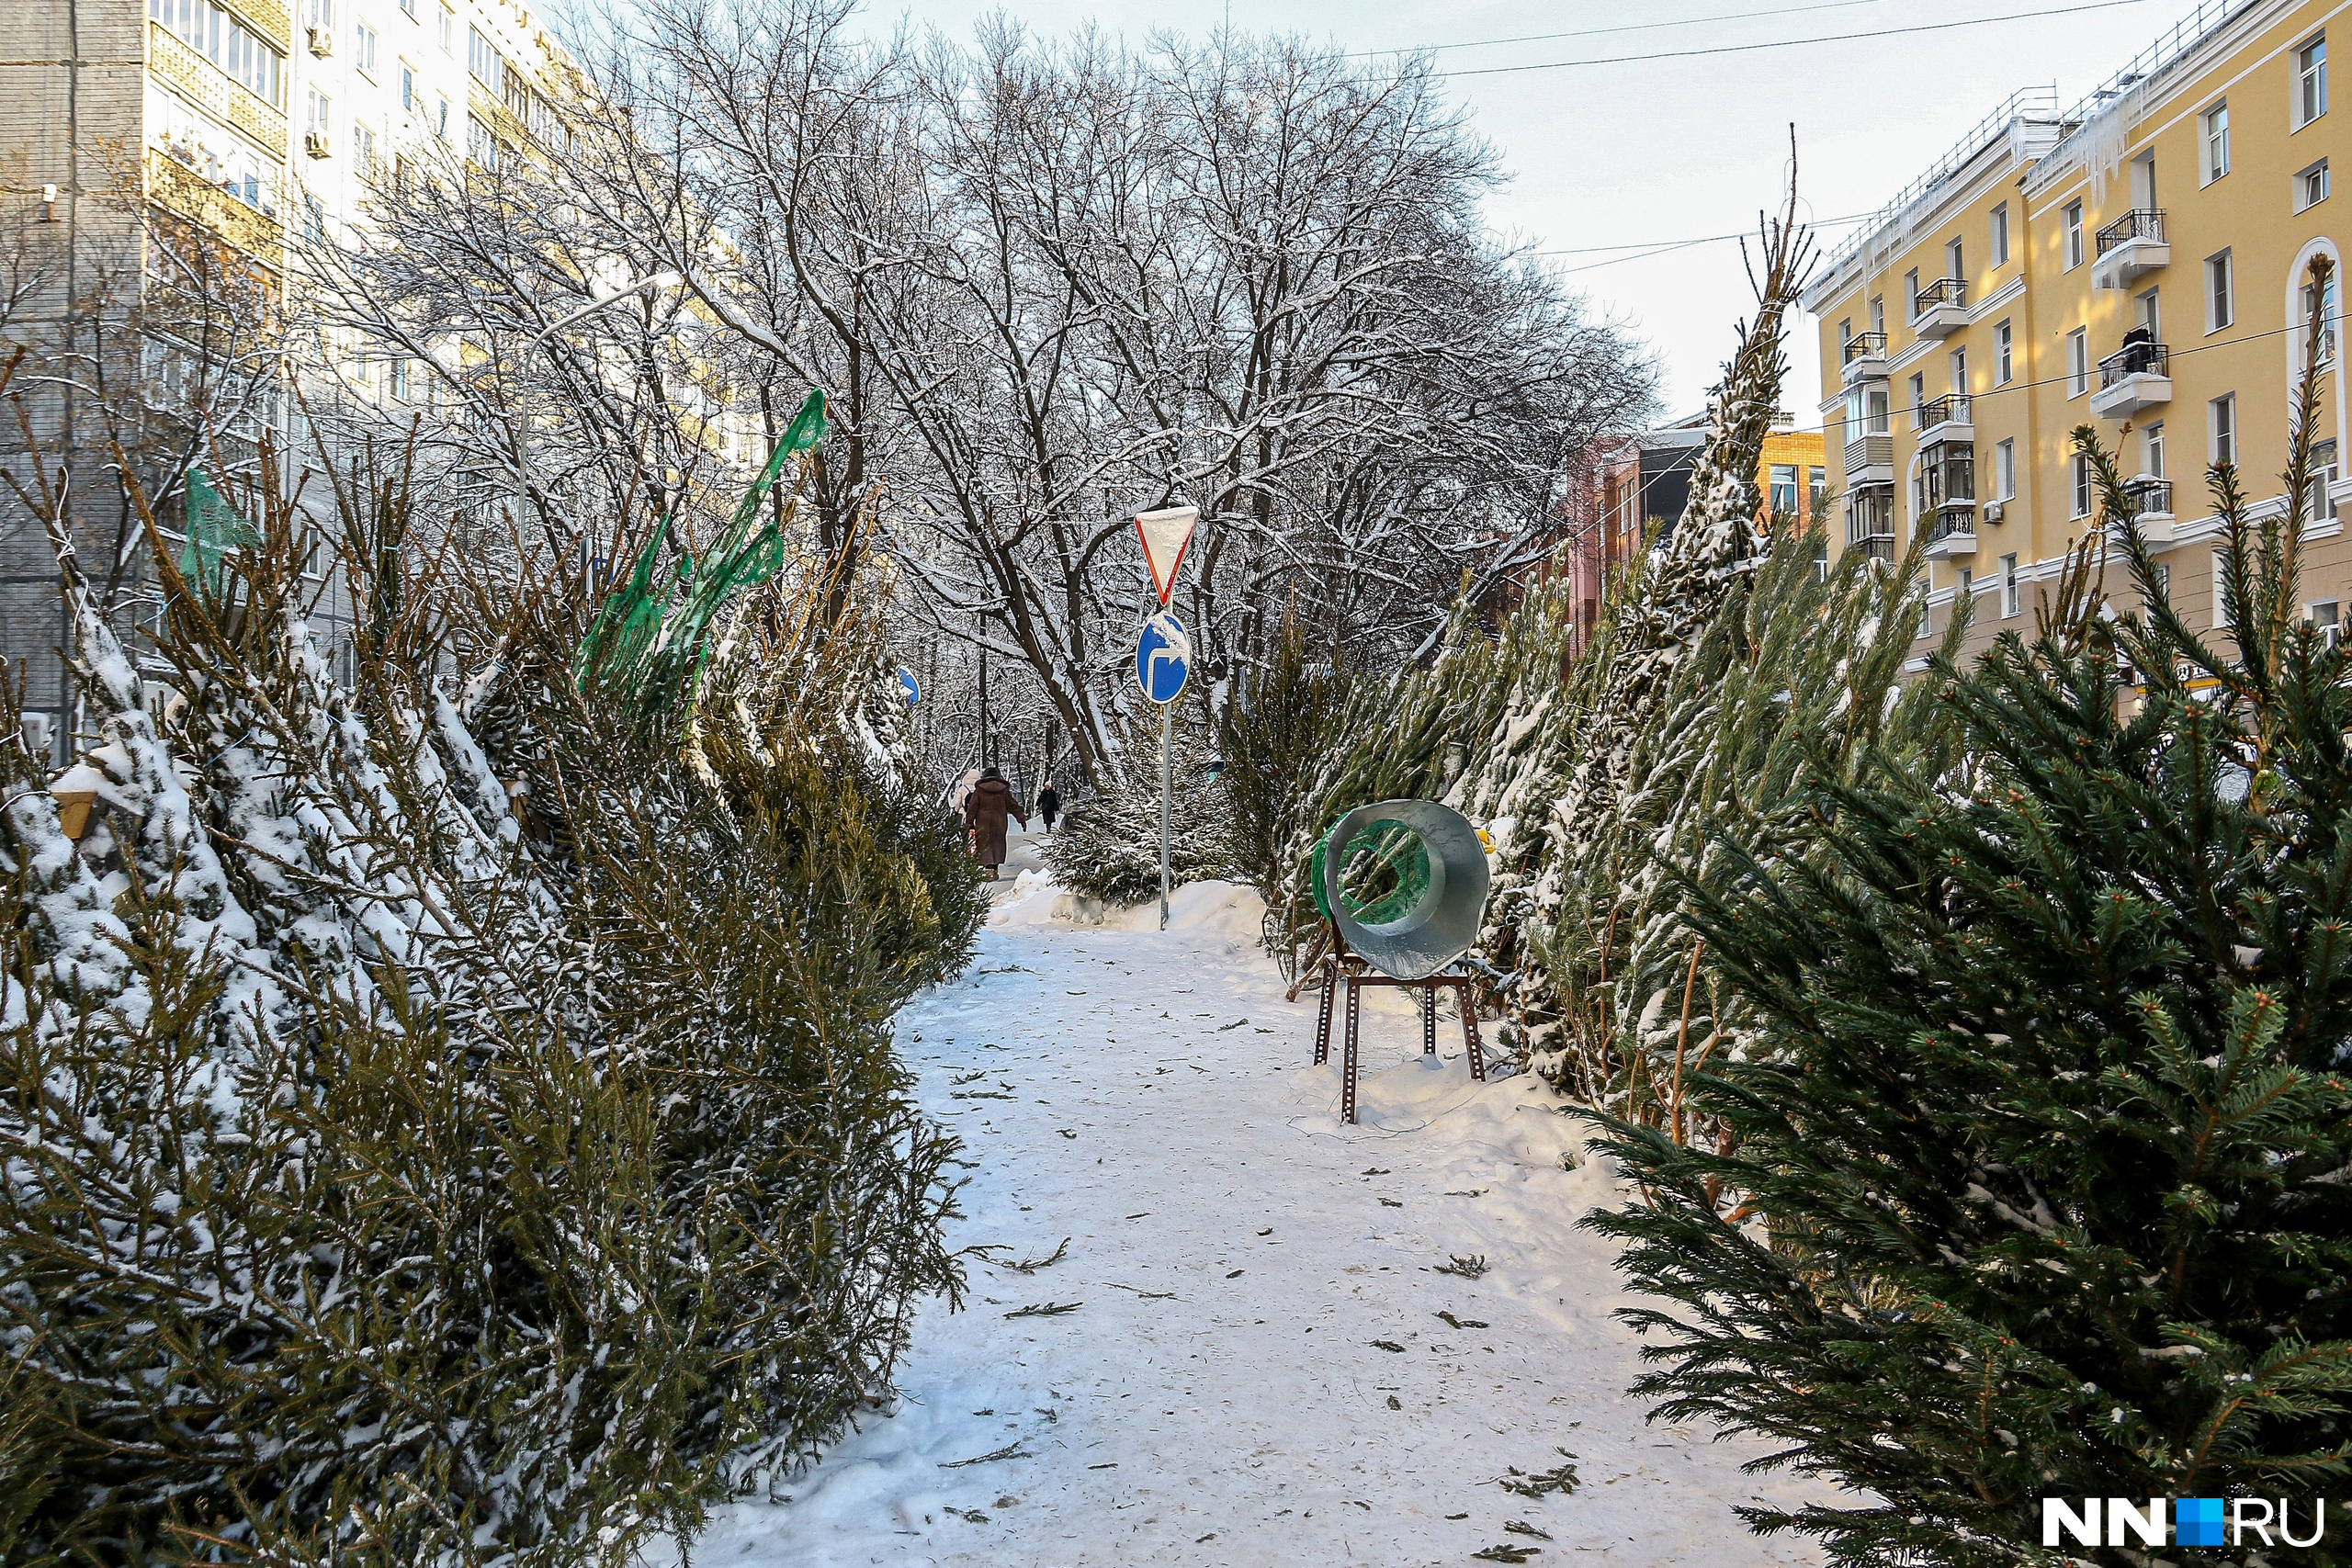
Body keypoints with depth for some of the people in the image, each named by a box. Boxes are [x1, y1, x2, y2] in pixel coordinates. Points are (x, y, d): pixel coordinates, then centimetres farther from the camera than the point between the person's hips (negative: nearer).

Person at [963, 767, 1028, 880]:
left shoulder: (979, 789, -1)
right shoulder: (1004, 790, 4)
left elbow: (972, 807, 0)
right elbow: (1013, 806, 8)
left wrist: (968, 823, 5)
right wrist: (1021, 818, 14)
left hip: (983, 823, -2)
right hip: (999, 823, 2)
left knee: (985, 846, -2)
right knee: (997, 845, 11)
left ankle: (989, 869, -15)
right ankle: (994, 869, 13)